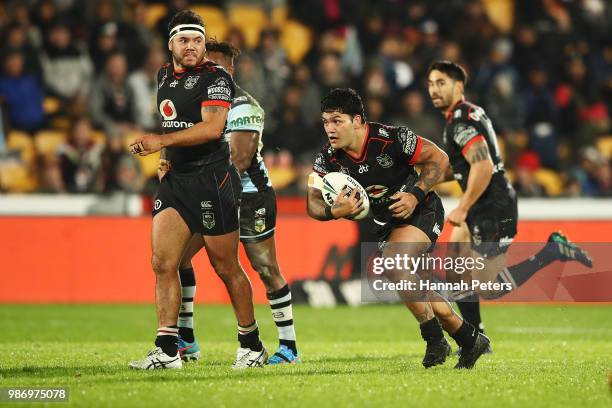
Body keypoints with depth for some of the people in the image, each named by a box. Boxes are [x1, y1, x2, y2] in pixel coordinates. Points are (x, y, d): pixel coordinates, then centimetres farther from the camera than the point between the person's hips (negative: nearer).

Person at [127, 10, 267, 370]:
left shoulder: (215, 77, -9)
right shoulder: (164, 76, 13)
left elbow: (212, 127, -22)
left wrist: (162, 141, -23)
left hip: (212, 178, -6)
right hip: (174, 179, 7)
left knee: (226, 268, 2)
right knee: (163, 263, -6)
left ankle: (252, 346, 17)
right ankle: (167, 350, -5)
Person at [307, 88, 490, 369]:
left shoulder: (391, 139, -26)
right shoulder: (328, 159, -12)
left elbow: (439, 158, -17)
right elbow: (313, 203, -11)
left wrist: (415, 196, -26)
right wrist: (334, 212, -33)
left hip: (421, 211, -7)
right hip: (387, 223, 7)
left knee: (394, 266, -29)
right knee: (415, 292, 10)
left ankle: (435, 340, -15)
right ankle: (470, 340, 27)